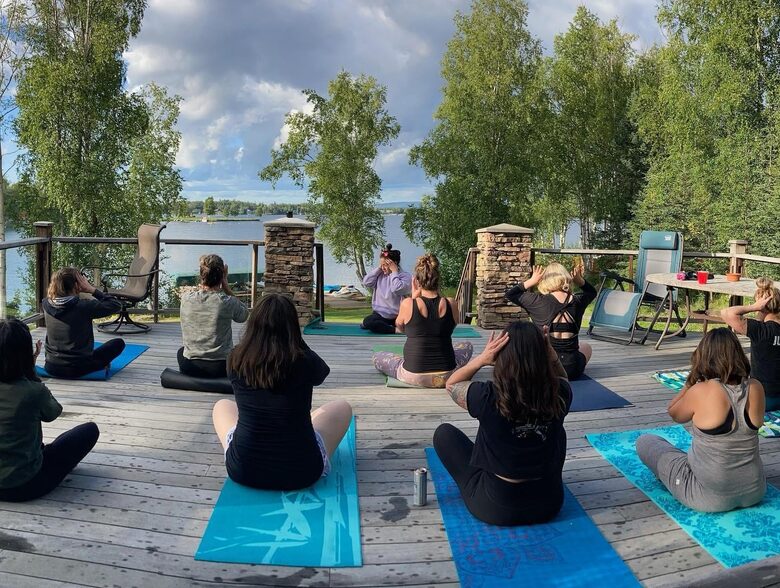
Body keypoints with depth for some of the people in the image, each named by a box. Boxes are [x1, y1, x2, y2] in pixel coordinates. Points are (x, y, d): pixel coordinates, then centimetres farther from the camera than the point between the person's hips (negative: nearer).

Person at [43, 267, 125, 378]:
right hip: (76, 369, -6)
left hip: (51, 367, 6)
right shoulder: (83, 306, -19)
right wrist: (92, 290, -9)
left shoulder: (47, 305, -3)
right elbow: (116, 305, -10)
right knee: (118, 343, 11)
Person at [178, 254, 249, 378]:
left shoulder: (186, 299, -9)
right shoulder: (227, 302, -17)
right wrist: (225, 284, -1)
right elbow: (244, 316, 4)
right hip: (220, 368, -2)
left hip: (189, 367, 2)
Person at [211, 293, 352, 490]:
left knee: (222, 406, 29)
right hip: (301, 473, -2)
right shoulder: (305, 361, -15)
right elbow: (321, 374, 10)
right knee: (342, 407, 22)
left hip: (242, 471, 2)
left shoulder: (235, 360, -9)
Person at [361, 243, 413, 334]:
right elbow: (366, 282, -1)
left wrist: (394, 272, -16)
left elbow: (397, 289, -26)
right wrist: (378, 268, -2)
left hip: (397, 316, -3)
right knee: (367, 322, -28)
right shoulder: (380, 274, 8)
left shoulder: (405, 276, -9)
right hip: (380, 313, 3)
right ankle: (396, 329, -22)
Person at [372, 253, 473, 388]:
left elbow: (400, 328, 10)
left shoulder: (408, 304, -11)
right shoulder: (451, 304, -7)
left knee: (377, 357, 24)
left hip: (413, 376, -2)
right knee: (467, 346, 32)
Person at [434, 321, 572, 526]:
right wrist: (551, 354, -10)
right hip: (549, 504, 3)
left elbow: (451, 384, -2)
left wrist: (481, 359, -19)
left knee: (444, 433, 14)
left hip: (496, 508, -3)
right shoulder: (559, 394, -17)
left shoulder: (488, 397, -25)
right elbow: (562, 377, 10)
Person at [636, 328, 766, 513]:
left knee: (645, 442, 12)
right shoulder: (756, 388, -11)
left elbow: (674, 414, -3)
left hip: (709, 496, -6)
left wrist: (691, 382, -2)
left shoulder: (701, 392, -23)